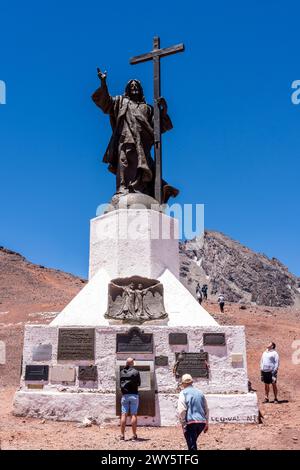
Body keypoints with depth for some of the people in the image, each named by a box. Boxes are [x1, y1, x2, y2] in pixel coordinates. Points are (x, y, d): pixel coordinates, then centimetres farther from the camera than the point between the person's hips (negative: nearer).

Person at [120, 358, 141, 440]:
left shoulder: (122, 372, 5)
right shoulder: (135, 372, -4)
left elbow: (120, 384, 13)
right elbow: (139, 383, 6)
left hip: (124, 395, 2)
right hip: (134, 395, -2)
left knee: (123, 415, 2)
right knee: (134, 415, -1)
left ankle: (122, 435, 0)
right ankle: (134, 435, -1)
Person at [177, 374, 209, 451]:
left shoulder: (183, 393, -1)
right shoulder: (200, 392, 14)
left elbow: (181, 410, -12)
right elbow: (206, 409, 17)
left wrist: (183, 424, -7)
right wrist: (206, 423, 23)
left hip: (190, 422, -5)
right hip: (202, 422, 6)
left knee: (192, 445, -1)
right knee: (193, 442, 25)